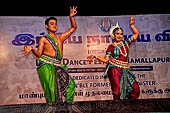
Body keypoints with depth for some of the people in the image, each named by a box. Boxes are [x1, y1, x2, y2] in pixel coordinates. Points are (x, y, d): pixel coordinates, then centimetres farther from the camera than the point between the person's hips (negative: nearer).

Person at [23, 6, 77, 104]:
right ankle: (51, 105, -17)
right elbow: (39, 54, 1)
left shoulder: (60, 37, 23)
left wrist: (71, 17, 12)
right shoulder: (43, 39, 11)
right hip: (46, 65, -5)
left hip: (57, 66, 6)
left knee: (70, 84, 2)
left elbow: (73, 28, 26)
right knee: (51, 86, -25)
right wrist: (31, 49, -18)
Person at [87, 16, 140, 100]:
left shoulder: (126, 43, 14)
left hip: (125, 70, 4)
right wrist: (95, 56, -3)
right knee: (117, 91, -10)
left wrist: (131, 25, 11)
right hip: (114, 69, -4)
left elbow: (136, 33, 18)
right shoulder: (111, 47, 6)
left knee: (135, 89, -3)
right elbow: (106, 59, 4)